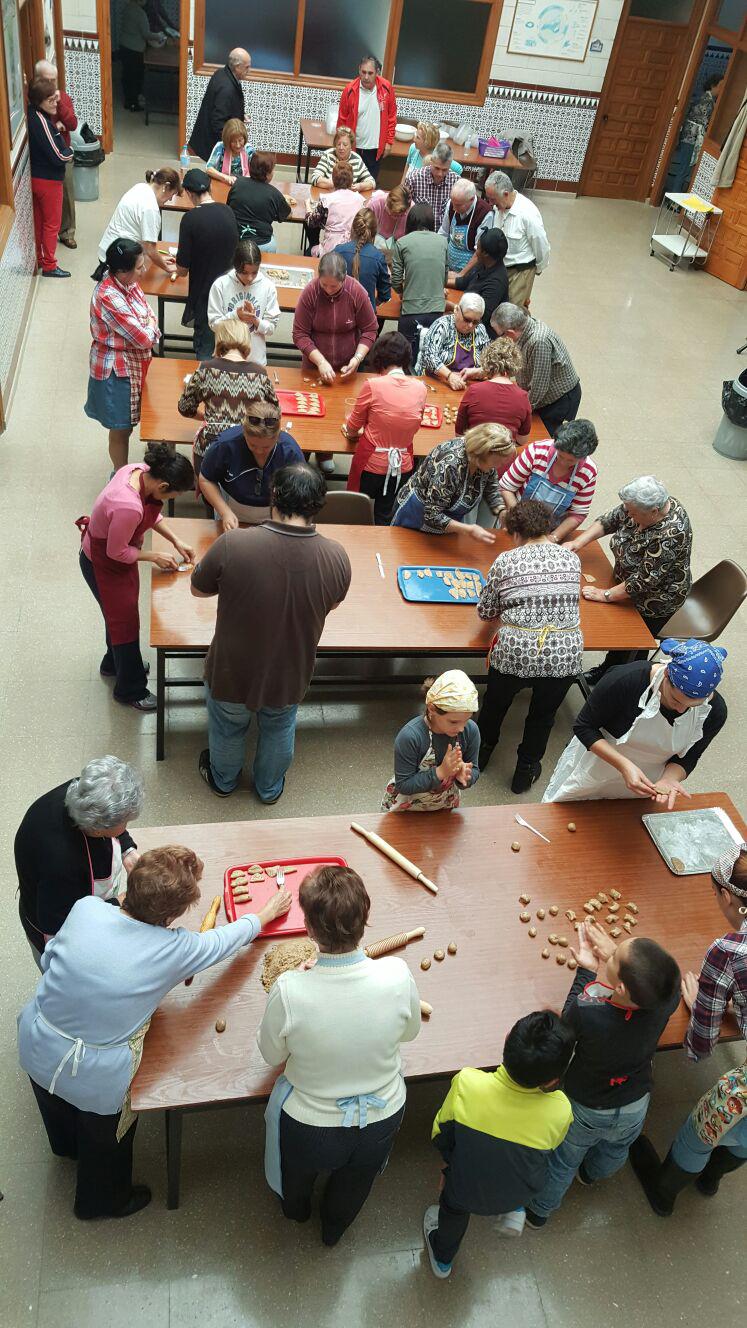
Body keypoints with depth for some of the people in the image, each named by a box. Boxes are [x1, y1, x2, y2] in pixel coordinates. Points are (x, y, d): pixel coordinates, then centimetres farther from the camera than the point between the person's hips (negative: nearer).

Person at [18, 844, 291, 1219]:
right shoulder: (175, 949, -25)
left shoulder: (86, 908, -21)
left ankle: (66, 1146, 71)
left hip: (36, 1047, 4)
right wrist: (266, 914, 11)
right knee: (106, 1139, 29)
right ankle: (103, 1200, 58)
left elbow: (49, 960, -5)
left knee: (60, 1108, 38)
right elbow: (228, 938, -7)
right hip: (96, 1078, -4)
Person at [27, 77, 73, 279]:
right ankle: (49, 266, 13)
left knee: (38, 221, 19)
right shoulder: (41, 121, -24)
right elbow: (59, 157, -23)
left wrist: (55, 128, -2)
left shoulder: (32, 114, 1)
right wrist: (71, 151, -4)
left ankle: (38, 259, 32)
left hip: (35, 177, 9)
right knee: (52, 224, 4)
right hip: (48, 180, -8)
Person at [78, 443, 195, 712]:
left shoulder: (139, 470, -18)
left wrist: (176, 541, -2)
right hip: (103, 565, -8)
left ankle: (114, 663, 54)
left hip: (117, 552, 8)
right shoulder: (128, 507, -42)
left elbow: (151, 511, 2)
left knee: (119, 612, 28)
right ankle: (130, 690, 30)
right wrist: (155, 557, -15)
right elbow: (117, 552, -27)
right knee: (125, 621, 9)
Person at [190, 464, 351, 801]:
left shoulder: (232, 545, -30)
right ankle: (270, 787, 57)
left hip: (232, 674, -1)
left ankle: (223, 780, 58)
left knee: (227, 728, 30)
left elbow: (198, 589, -10)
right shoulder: (336, 557, -24)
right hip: (290, 677, 2)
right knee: (279, 729, 32)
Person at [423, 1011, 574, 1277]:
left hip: (465, 1190, 0)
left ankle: (442, 1259, 59)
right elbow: (550, 1148, -7)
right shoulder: (560, 1111, -32)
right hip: (518, 1193, 0)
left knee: (453, 1204, 35)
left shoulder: (466, 1084, -34)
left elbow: (440, 1135, -14)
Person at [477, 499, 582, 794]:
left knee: (495, 704, 28)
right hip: (565, 656, 2)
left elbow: (484, 611, 4)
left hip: (515, 653, -1)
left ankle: (481, 753, 52)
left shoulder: (506, 561, -3)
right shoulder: (572, 558, 5)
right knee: (543, 716, 26)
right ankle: (525, 772, 43)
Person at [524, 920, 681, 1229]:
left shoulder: (587, 1013, -46)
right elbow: (663, 978, -9)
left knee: (562, 1162, 28)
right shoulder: (667, 999, -37)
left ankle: (539, 1211, 54)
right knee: (614, 1152, 37)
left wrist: (587, 968, -13)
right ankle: (592, 1174, 67)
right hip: (635, 1106, 3)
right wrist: (614, 955, -7)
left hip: (584, 1109, -3)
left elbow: (568, 1018, -19)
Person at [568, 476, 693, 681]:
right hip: (627, 583, 7)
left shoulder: (671, 535, -39)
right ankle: (607, 670, 50)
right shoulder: (639, 506, -18)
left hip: (655, 600, -7)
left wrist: (606, 595, -25)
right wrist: (578, 543, -12)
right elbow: (610, 520, -2)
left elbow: (644, 580, -34)